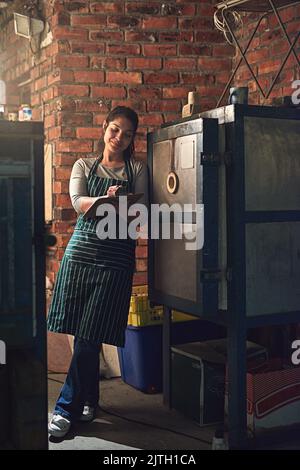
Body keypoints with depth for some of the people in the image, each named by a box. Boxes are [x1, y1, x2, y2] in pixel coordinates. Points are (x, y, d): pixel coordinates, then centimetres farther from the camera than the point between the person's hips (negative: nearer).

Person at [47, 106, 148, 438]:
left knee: (89, 336, -5)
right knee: (83, 336, 4)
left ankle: (66, 409, 5)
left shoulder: (137, 170, 10)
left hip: (116, 257, -1)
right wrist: (107, 200, -25)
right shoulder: (84, 166, 12)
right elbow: (77, 202, -5)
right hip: (81, 249, 2)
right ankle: (88, 400, 26)